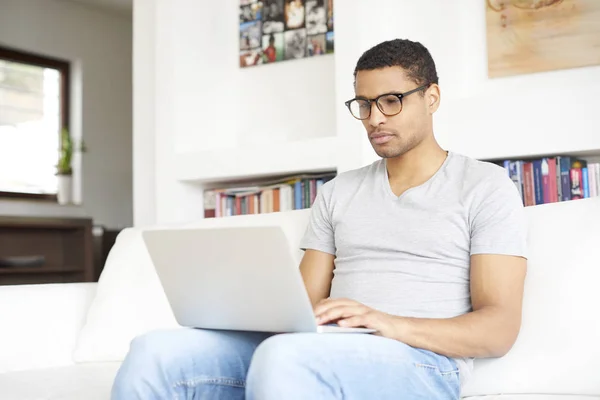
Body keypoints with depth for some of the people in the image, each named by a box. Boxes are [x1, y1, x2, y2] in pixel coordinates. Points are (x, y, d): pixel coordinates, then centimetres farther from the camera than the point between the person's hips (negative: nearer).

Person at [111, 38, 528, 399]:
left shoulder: (486, 186, 8)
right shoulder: (337, 192, 23)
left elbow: (500, 328, -2)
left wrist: (390, 324, -18)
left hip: (420, 360, -5)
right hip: (320, 352, 5)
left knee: (283, 359, -39)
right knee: (153, 354, -20)